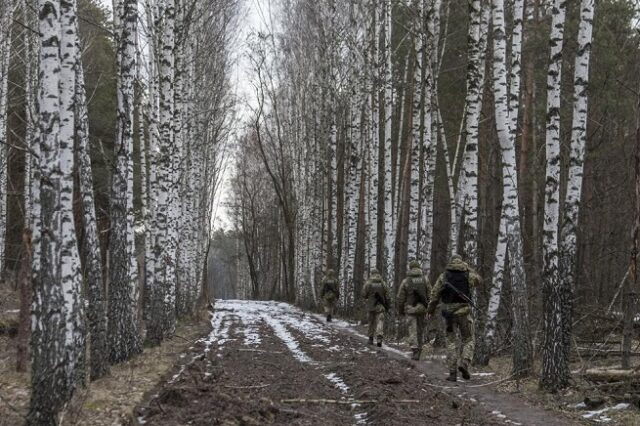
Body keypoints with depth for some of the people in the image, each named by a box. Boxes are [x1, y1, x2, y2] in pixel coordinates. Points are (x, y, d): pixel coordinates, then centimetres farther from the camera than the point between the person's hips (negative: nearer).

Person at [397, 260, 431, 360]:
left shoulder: (406, 281, -2)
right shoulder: (425, 280, 3)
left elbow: (400, 298, 0)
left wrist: (400, 310, 12)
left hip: (410, 309, -2)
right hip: (422, 309, 2)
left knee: (413, 330, -3)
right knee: (420, 330, 14)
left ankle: (415, 351, -16)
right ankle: (418, 349, 20)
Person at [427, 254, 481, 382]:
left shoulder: (444, 276, 1)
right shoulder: (468, 275, 2)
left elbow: (435, 294, 1)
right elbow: (478, 280, 25)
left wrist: (430, 310, 11)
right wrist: (467, 267, 27)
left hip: (448, 312, 1)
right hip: (464, 312, -1)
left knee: (451, 342, 8)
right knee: (468, 340, 13)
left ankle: (452, 372, 1)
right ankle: (464, 364, -11)